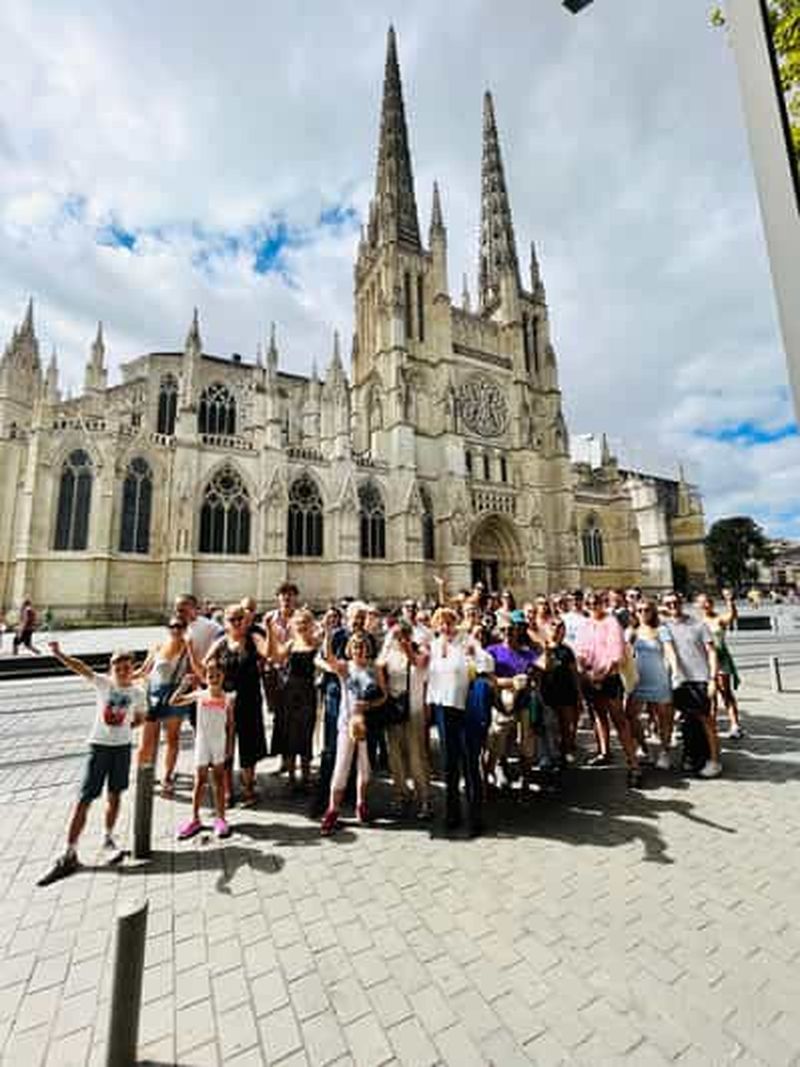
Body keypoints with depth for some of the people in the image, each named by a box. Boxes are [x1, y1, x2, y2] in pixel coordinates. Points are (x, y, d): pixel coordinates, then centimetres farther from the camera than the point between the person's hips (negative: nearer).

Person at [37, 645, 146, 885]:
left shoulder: (138, 692, -4)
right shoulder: (103, 683, -10)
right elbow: (81, 668, -26)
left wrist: (126, 726, -6)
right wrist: (58, 654, -39)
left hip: (123, 747, 2)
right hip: (99, 746, -2)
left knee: (114, 796, 14)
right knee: (83, 800, -1)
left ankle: (108, 837, 36)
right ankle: (70, 855, 12)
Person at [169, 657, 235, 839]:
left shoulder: (228, 698, -6)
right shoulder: (200, 695, -6)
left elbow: (230, 724, -1)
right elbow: (173, 702, -9)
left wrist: (230, 745, -2)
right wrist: (184, 685, -21)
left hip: (220, 744, 0)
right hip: (202, 743, 0)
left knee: (219, 780, 8)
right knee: (200, 781, 9)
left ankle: (220, 819, 19)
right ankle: (195, 819, 25)